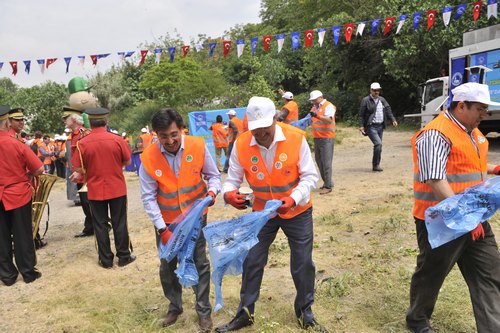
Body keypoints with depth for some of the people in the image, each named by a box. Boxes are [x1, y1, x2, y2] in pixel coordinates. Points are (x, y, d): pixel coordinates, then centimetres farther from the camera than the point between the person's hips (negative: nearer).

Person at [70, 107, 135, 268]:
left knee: (100, 225, 11)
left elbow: (78, 170, -6)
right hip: (117, 188, 0)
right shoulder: (117, 139, -9)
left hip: (95, 190, 0)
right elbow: (127, 162, 0)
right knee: (119, 223, 9)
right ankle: (124, 256, 18)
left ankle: (106, 260, 18)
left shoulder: (82, 143, -9)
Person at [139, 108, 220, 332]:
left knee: (199, 263, 8)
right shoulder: (148, 158, -18)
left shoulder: (197, 146, -16)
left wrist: (212, 191, -26)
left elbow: (213, 175, -3)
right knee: (167, 266, 15)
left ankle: (204, 310, 27)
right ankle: (174, 307, 38)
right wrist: (162, 229, -19)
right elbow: (148, 197, -14)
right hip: (166, 221, 1)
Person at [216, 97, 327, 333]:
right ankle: (245, 313, 29)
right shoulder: (241, 145, -16)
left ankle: (305, 312, 33)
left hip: (297, 212, -1)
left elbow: (310, 177, -15)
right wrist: (229, 193, -31)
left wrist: (293, 200, -32)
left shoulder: (296, 139, -20)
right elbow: (233, 178, -8)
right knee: (252, 261, 9)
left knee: (303, 263, 9)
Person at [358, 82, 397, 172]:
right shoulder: (366, 100, -3)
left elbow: (388, 111, 14)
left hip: (380, 126, 7)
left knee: (378, 145, 9)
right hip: (371, 126, -6)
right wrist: (361, 126, -14)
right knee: (378, 143, -19)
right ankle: (376, 165, -10)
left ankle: (375, 165, 20)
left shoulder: (382, 100, 15)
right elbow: (361, 114, -5)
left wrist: (393, 120, -1)